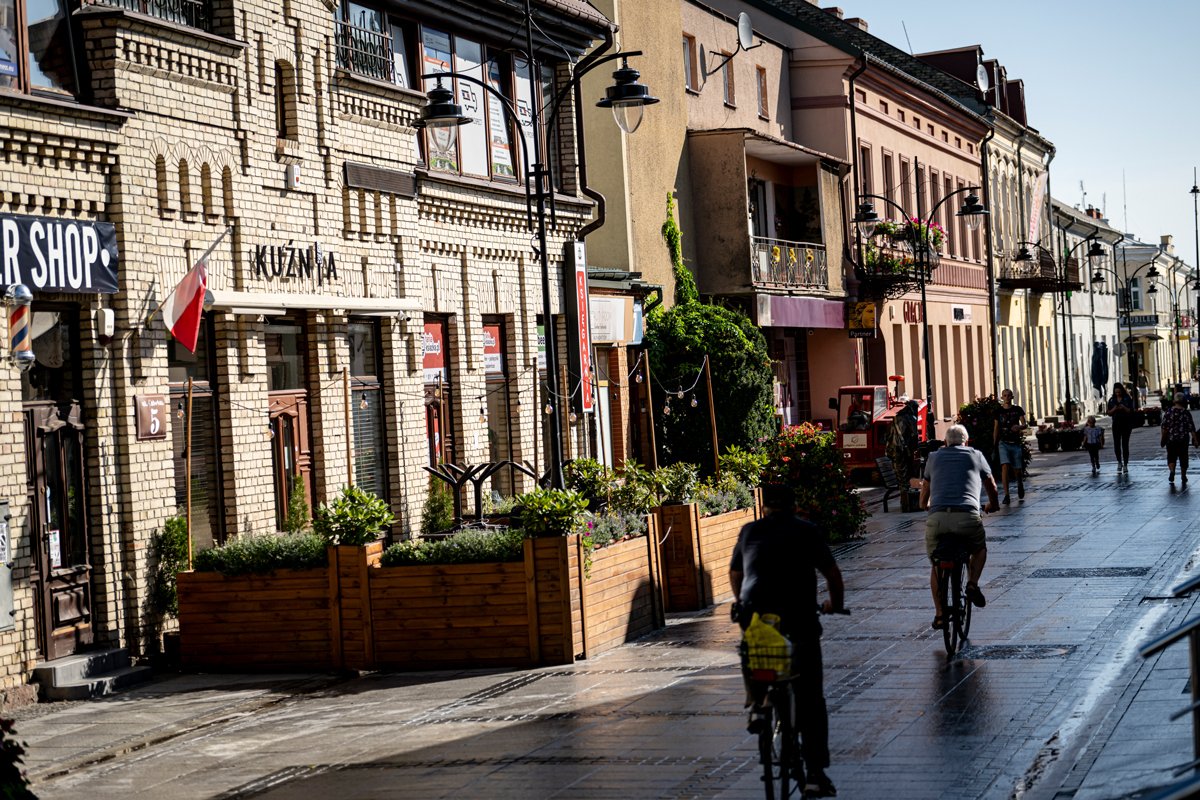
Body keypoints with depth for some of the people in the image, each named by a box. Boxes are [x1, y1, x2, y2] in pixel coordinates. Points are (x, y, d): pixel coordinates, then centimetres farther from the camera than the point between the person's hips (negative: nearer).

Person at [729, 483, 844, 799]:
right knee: (810, 698, 5)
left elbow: (735, 573, 30)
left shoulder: (749, 531, 19)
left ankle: (756, 702, 16)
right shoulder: (808, 531, 14)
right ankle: (816, 773, 0)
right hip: (799, 614, -2)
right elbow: (832, 573, 12)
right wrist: (835, 603, 32)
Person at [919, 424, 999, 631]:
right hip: (967, 517, -1)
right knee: (980, 549, 29)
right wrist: (992, 505, 50)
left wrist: (926, 505, 53)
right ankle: (972, 584, 6)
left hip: (936, 518, 1)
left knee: (936, 565, 19)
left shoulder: (934, 457, 22)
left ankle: (939, 614, 10)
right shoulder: (975, 455, 19)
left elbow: (923, 500, 30)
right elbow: (993, 490, 28)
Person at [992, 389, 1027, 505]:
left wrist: (1019, 427, -27)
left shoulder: (1017, 409, 3)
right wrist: (994, 444, 12)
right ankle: (1006, 495, -19)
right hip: (1004, 443, 0)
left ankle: (1020, 484, 40)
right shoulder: (999, 411, 6)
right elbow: (996, 429, 13)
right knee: (1005, 466, -18)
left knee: (1017, 469, 5)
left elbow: (1025, 424, -4)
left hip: (1016, 443, 0)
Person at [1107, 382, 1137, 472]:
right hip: (1116, 425, 2)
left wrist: (1124, 408, -20)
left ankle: (1125, 465, 3)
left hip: (1126, 424, -2)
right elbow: (1109, 413, 6)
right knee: (1116, 445, -2)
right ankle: (1119, 462, 20)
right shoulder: (1112, 400, 6)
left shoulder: (1128, 399, 0)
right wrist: (1113, 409, -14)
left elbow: (1131, 411, -3)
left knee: (1125, 445, -2)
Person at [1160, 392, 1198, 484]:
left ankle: (1172, 471, -16)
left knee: (1171, 456, 8)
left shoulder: (1169, 412, -6)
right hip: (1184, 439, 0)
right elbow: (1191, 428, -7)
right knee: (1183, 457, 12)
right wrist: (1194, 439, 0)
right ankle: (1183, 476, 17)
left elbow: (1164, 427, -5)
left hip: (1171, 439, 0)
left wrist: (1163, 439, 4)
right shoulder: (1186, 413, -6)